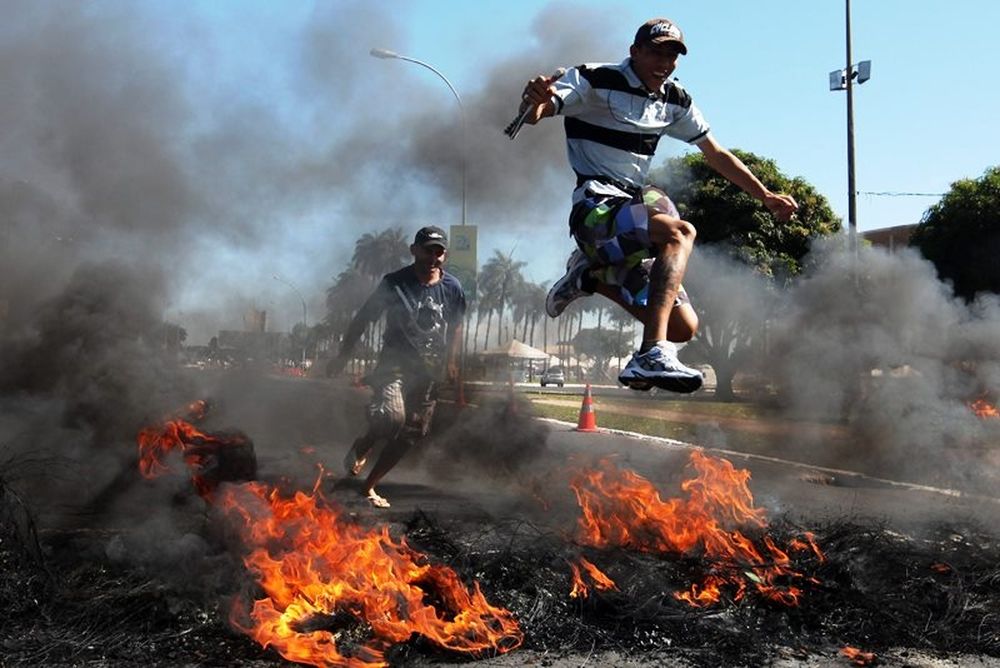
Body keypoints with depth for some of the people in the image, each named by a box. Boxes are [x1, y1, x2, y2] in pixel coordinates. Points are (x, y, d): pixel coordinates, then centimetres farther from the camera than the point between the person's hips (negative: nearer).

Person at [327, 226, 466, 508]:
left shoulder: (453, 288, 2)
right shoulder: (394, 284, -7)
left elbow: (455, 326, 18)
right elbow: (363, 318, -1)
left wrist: (451, 361, 12)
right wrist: (343, 355, -2)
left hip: (429, 371, 4)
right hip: (394, 363, -4)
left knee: (409, 436, 5)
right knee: (392, 416, -29)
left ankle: (370, 485, 23)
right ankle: (360, 448, 4)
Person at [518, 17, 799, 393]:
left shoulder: (675, 102, 13)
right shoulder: (595, 81, -6)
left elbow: (717, 155, 21)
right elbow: (534, 114, -19)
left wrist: (766, 196, 18)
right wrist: (536, 100, -44)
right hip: (596, 206, -7)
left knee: (684, 328, 2)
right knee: (679, 233, -36)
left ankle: (589, 277, 18)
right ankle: (652, 355, -43)